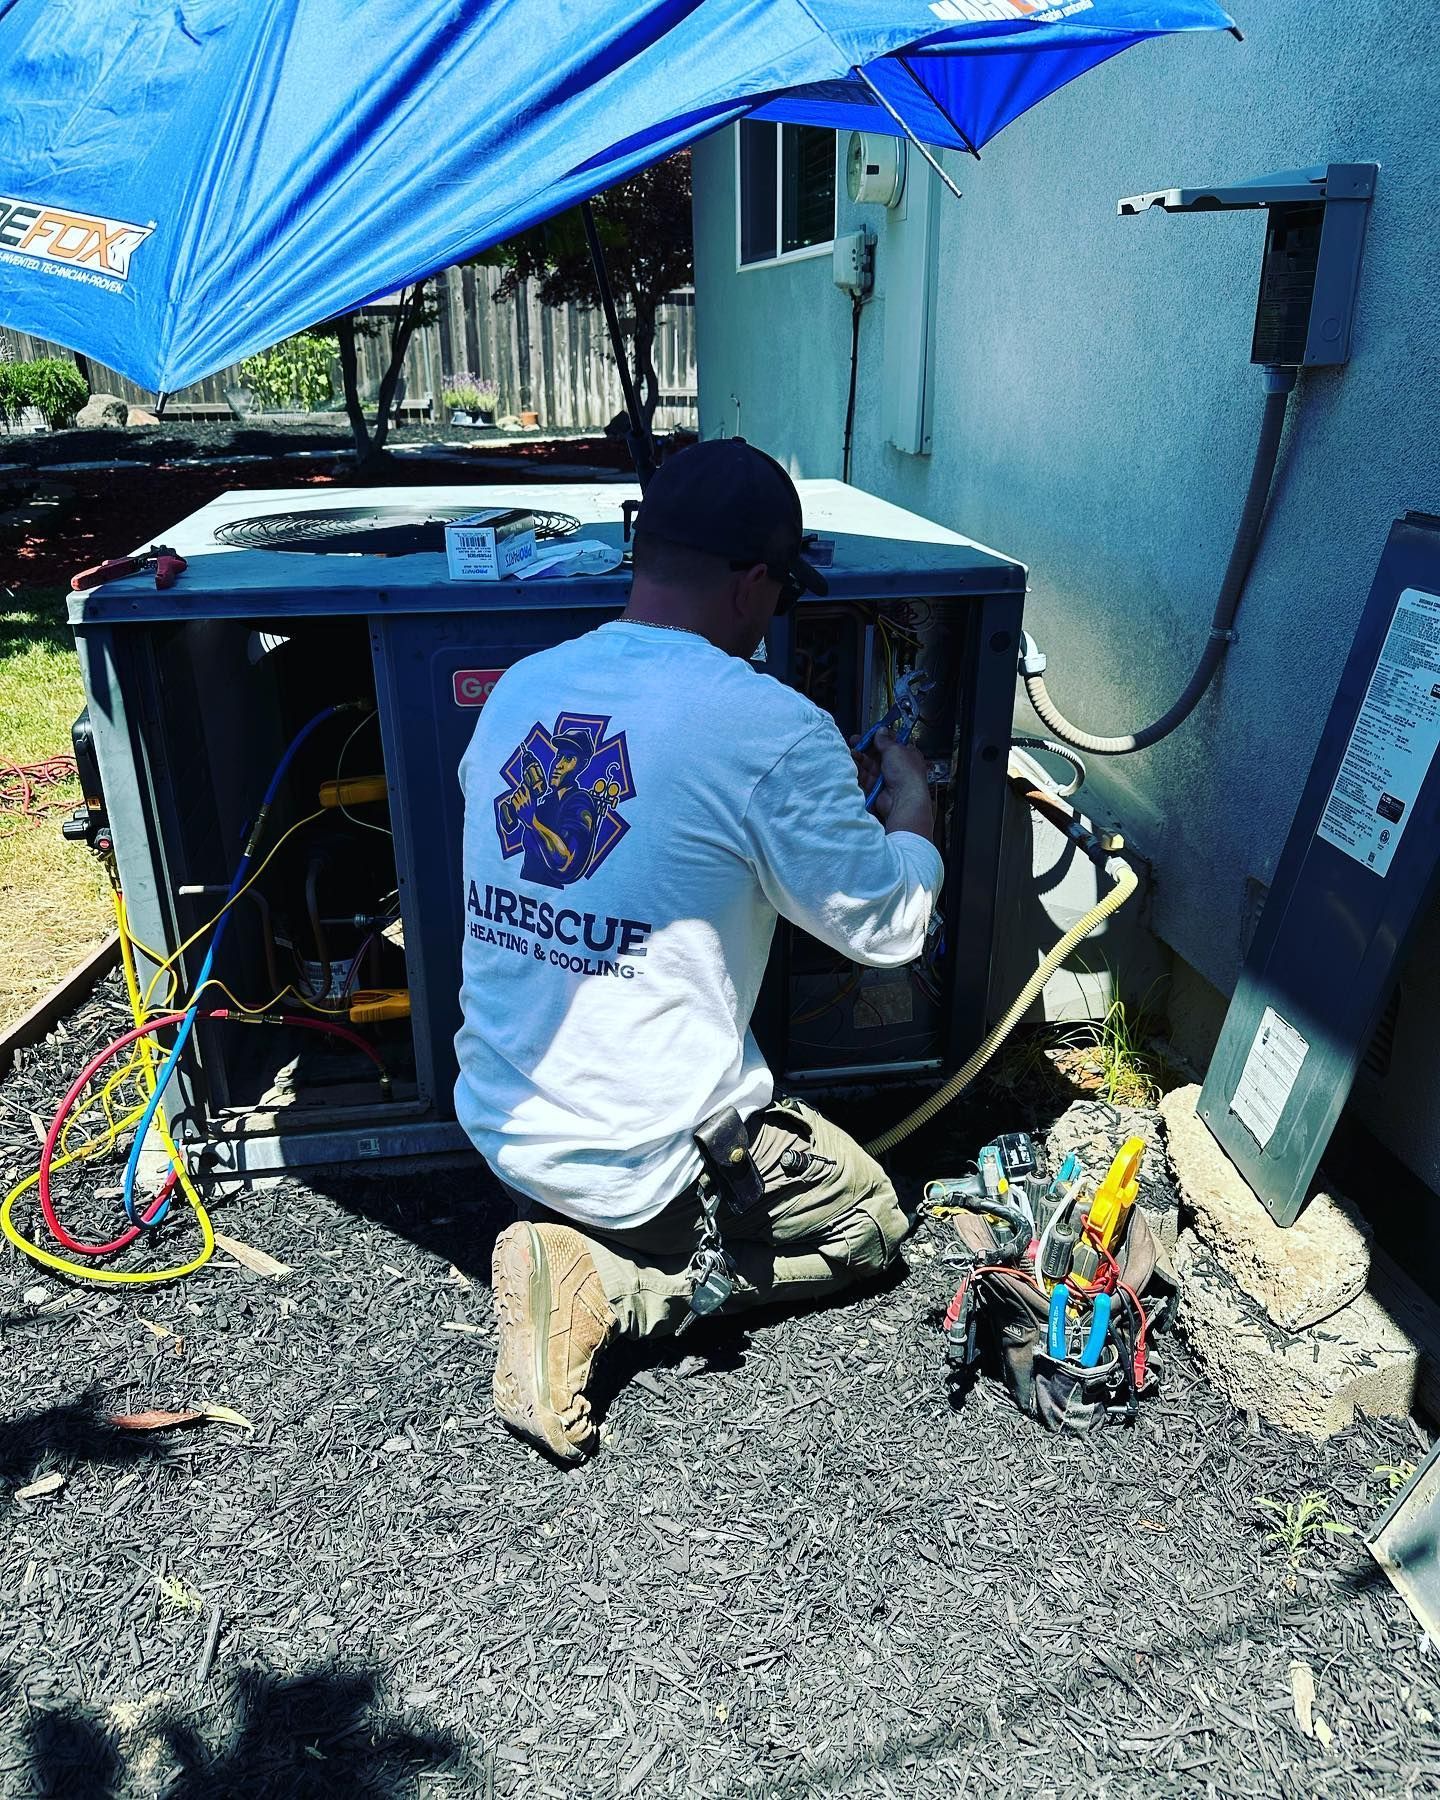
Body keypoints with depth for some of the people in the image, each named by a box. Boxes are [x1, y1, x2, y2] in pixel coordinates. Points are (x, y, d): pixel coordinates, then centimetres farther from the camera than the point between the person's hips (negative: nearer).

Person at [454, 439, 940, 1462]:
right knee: (870, 1223, 20)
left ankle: (577, 1251, 9)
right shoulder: (771, 728, -21)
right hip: (644, 1161, -6)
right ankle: (613, 1290, 0)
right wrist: (911, 799, 11)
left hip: (498, 1125, 7)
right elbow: (888, 927, -10)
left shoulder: (520, 689, 0)